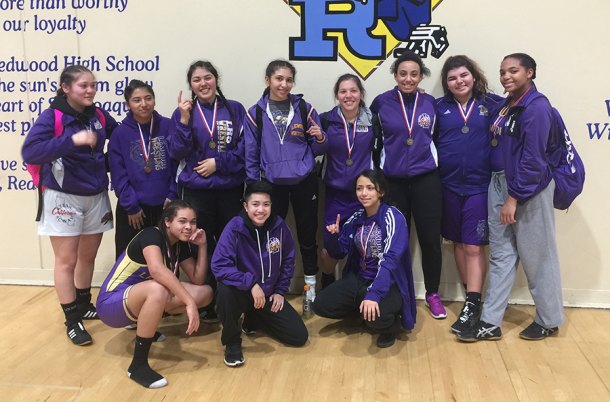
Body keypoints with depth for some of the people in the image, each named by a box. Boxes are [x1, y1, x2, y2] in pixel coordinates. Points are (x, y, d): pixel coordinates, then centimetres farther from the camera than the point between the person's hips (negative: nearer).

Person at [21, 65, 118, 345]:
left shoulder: (99, 116, 3)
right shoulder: (51, 117, -12)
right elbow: (29, 152, -24)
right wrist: (72, 139, -31)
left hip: (96, 196, 5)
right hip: (63, 197, -5)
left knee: (88, 256, 15)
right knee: (66, 261, 1)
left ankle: (84, 306, 33)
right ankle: (72, 320, 11)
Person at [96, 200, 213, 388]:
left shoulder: (181, 245, 2)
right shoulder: (151, 235, -22)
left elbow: (198, 280, 1)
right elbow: (157, 270, -42)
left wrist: (202, 245, -7)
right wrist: (189, 302, -45)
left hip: (142, 299, 8)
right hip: (112, 304, -8)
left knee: (205, 293, -3)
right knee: (158, 289, -40)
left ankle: (144, 325, 11)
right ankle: (138, 365, -27)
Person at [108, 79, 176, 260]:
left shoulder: (168, 126, 0)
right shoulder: (120, 133, -3)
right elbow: (118, 174, -4)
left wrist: (172, 195, -6)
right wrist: (131, 206, -8)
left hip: (164, 205, 1)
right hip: (132, 209, -1)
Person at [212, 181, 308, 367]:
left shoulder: (279, 226, -9)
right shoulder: (235, 227, -20)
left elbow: (288, 261, 6)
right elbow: (219, 265, -27)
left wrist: (280, 291, 2)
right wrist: (251, 283, -30)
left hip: (269, 294, 4)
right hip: (242, 291, -4)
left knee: (299, 336, -3)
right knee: (225, 290, -39)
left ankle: (253, 320, 24)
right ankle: (232, 342, -11)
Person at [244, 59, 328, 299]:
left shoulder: (305, 109, -1)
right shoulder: (255, 113, -2)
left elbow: (317, 150, 5)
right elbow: (251, 155, 3)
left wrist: (320, 138, -18)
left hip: (304, 181, 0)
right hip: (272, 184, 0)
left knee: (307, 236, 9)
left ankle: (311, 287, 24)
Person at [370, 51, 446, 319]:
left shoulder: (431, 103, 3)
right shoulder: (381, 102, -1)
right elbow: (373, 141, 6)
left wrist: (432, 160, 6)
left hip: (426, 179, 1)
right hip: (393, 181, 0)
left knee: (430, 238, 3)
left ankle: (432, 294, 20)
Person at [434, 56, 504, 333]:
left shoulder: (492, 104, -1)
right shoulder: (439, 107, 4)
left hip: (480, 185, -3)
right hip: (449, 185, 3)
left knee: (474, 246, -3)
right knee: (459, 243, 11)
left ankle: (472, 306, 2)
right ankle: (471, 297, 25)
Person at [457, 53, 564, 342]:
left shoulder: (537, 107, -14)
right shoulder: (507, 104, 12)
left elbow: (533, 158, -19)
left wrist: (514, 198, -20)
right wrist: (503, 192, 7)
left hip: (528, 190, -8)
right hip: (499, 184, 8)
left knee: (536, 256, 5)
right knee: (501, 254, 9)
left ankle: (549, 321, 22)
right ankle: (491, 322, 14)